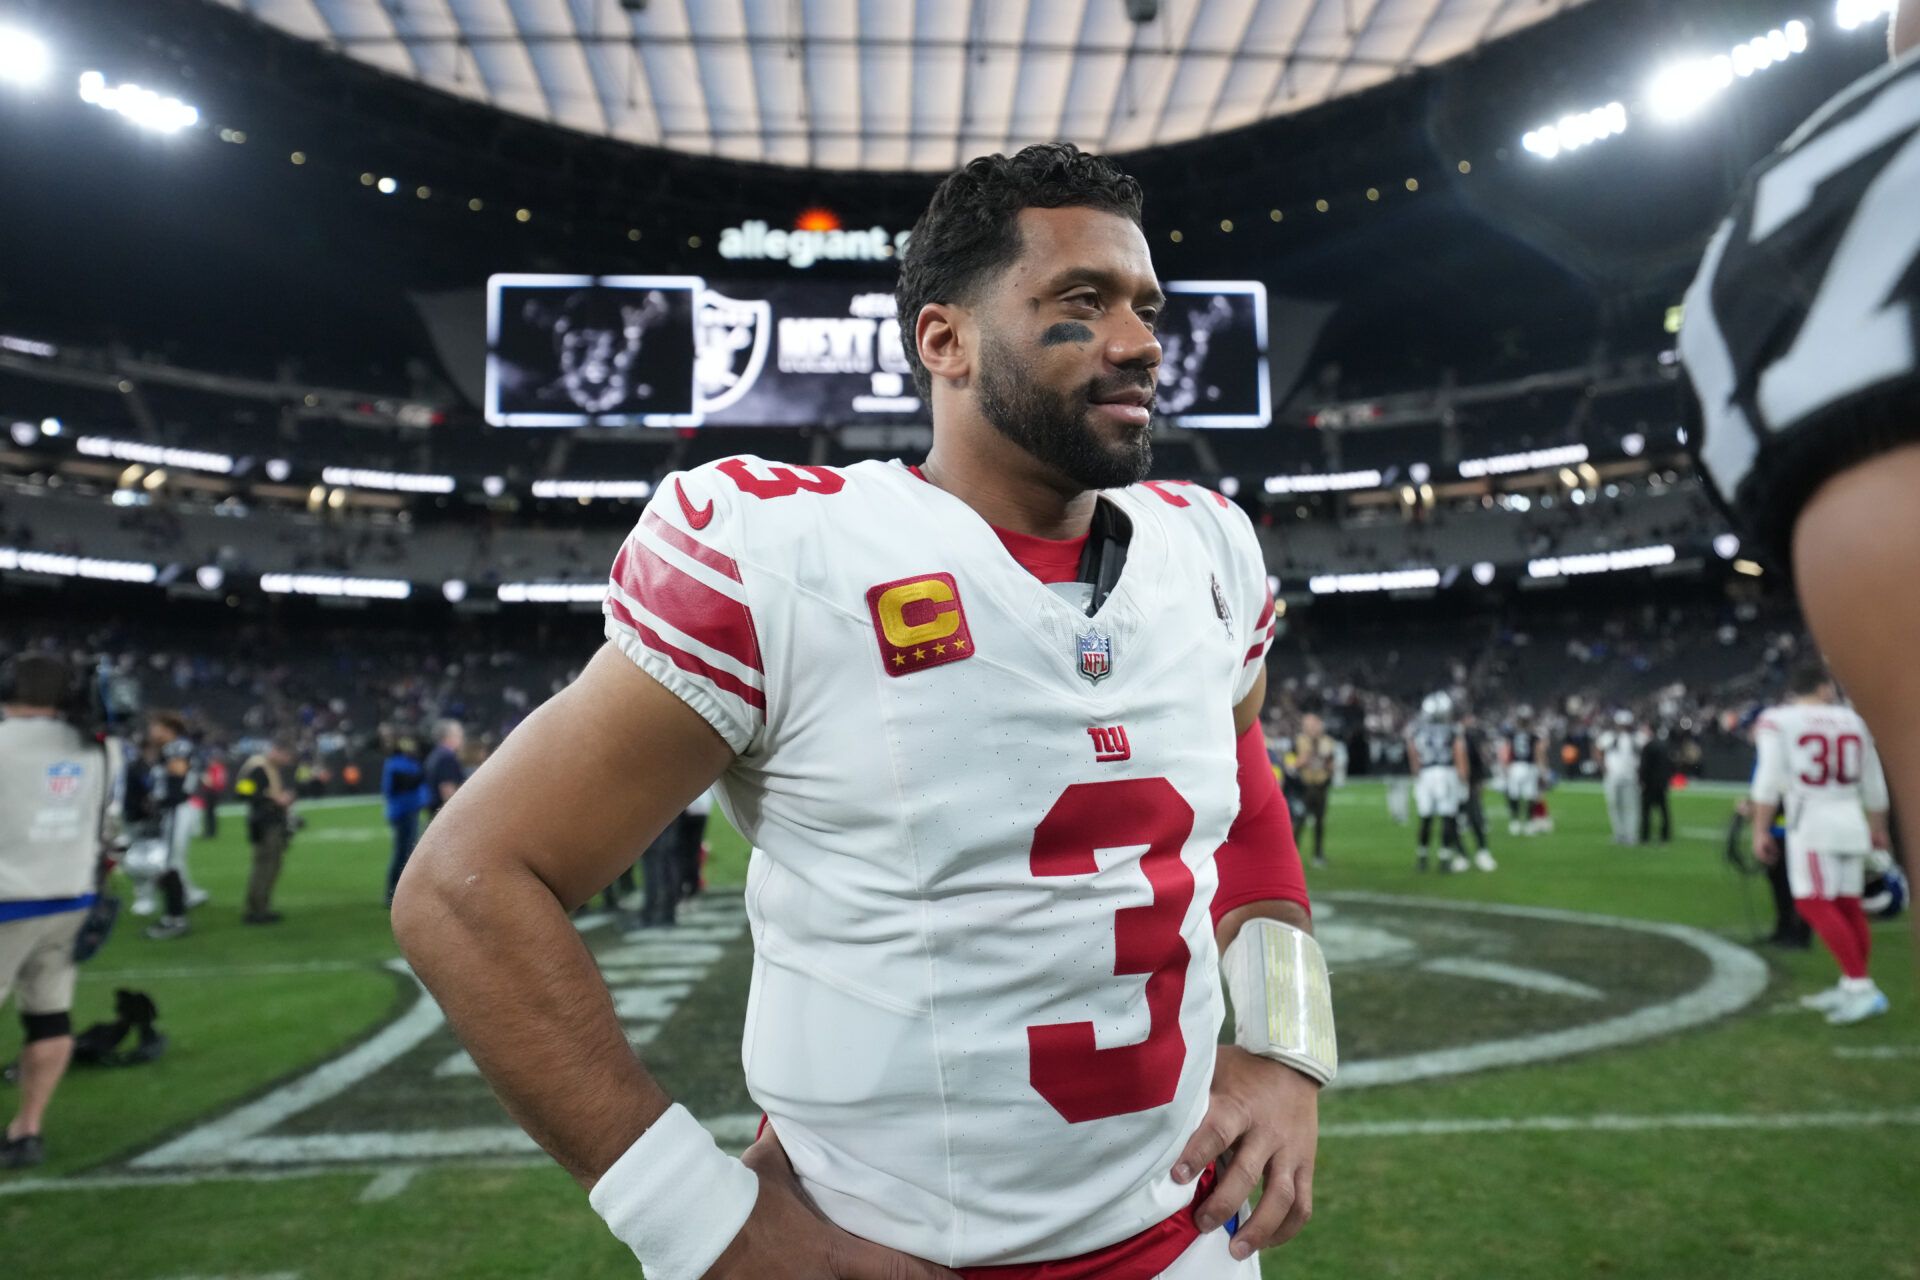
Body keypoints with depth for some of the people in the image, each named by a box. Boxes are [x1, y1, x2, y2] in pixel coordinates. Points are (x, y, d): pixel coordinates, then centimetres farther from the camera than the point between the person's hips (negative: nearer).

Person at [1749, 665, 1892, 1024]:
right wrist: (1878, 829, 29)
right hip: (1852, 820, 6)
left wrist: (1760, 831, -7)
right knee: (1848, 905, 10)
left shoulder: (1776, 722, -3)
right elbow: (1875, 787, 18)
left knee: (1815, 904, -8)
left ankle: (1862, 989, -16)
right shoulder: (1852, 722, 12)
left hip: (1811, 821, -6)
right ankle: (1850, 987, 16)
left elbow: (1769, 781, -11)